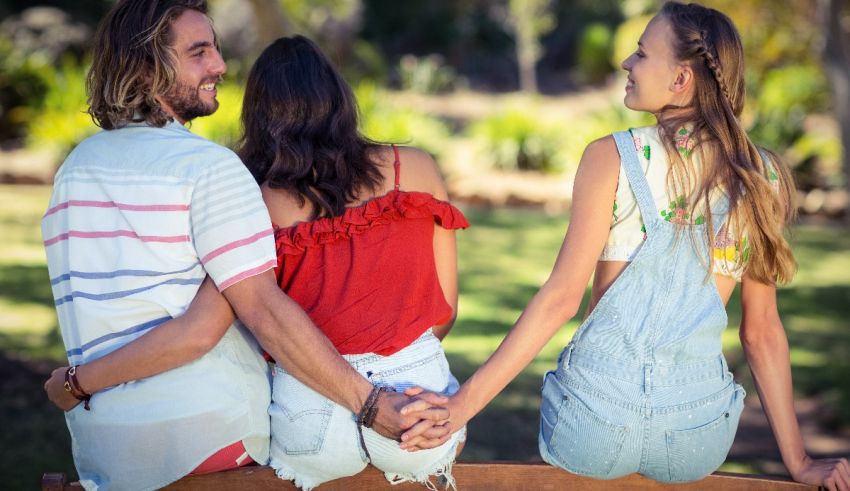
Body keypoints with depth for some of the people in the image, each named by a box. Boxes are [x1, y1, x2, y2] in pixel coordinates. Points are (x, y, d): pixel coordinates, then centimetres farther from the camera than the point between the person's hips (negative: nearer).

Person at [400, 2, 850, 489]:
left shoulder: (612, 157, -5)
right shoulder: (764, 177, 5)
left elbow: (561, 297, -11)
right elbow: (762, 330, 6)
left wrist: (464, 402, -9)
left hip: (598, 409, -3)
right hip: (699, 427, 3)